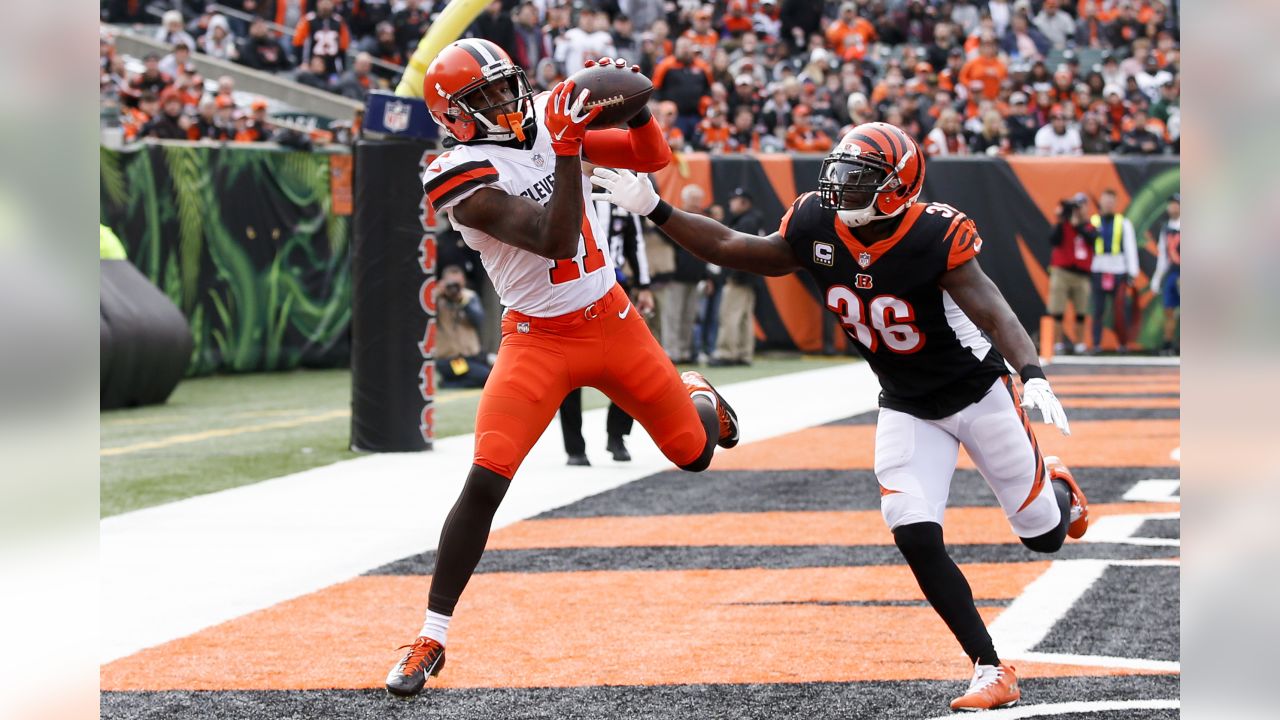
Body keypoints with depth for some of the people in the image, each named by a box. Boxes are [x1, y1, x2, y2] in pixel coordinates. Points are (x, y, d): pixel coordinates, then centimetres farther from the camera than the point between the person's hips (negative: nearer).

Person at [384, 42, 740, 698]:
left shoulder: (548, 124, 0)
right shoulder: (465, 180, -18)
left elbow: (652, 157, 4)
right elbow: (553, 239, -28)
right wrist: (567, 150, -32)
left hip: (612, 319, 5)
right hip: (539, 340, -5)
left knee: (696, 452, 15)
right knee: (484, 483, -17)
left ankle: (698, 396, 54)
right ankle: (431, 638, -9)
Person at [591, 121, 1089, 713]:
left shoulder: (934, 237, -29)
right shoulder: (817, 230, -14)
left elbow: (994, 313, -37)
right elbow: (732, 251, -1)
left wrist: (1033, 377, -53)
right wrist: (653, 209, -6)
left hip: (977, 391, -4)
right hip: (906, 408, 4)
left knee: (1044, 535, 7)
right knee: (917, 540, -15)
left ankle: (1056, 485, 47)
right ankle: (992, 674, -5)